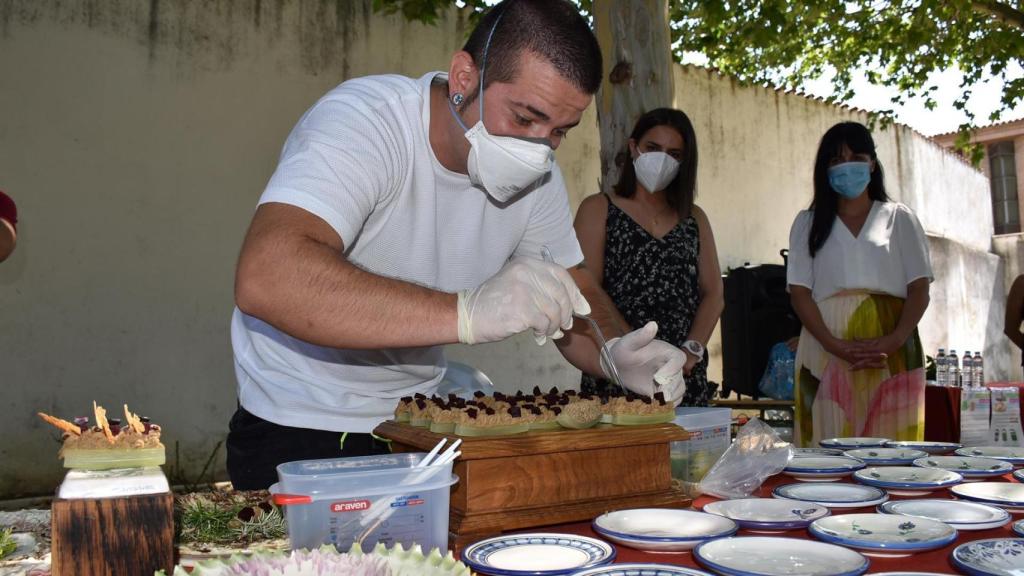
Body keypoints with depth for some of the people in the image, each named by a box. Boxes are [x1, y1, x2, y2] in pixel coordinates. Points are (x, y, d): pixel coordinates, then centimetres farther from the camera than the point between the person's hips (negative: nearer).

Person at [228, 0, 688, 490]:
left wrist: (616, 354, -18)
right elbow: (264, 279, -40)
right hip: (300, 434, -5)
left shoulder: (537, 173, -4)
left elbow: (575, 297, 5)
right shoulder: (364, 120, -24)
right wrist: (468, 312, -46)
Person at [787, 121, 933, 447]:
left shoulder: (899, 218, 15)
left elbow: (919, 289, 6)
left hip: (892, 354, 0)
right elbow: (799, 292, 3)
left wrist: (894, 340, -13)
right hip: (826, 351, 0)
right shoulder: (808, 223, 15)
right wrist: (836, 346, -13)